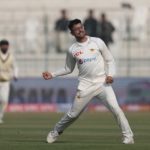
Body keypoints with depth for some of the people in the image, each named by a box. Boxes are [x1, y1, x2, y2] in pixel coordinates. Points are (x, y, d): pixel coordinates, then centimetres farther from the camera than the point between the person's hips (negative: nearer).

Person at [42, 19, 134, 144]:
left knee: (115, 109, -18)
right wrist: (52, 75, 5)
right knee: (73, 114, 6)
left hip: (103, 83, -1)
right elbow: (68, 69, 16)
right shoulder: (72, 50, 4)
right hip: (86, 86, 1)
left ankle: (128, 136, -10)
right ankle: (55, 132, 29)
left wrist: (110, 74, -9)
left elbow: (109, 60, 7)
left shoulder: (97, 42, 1)